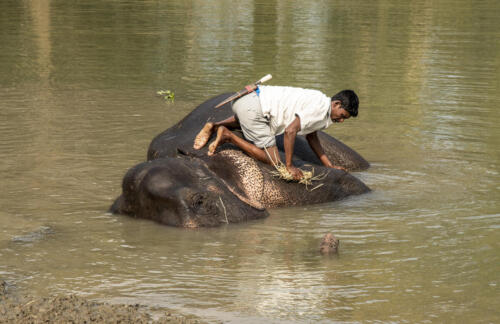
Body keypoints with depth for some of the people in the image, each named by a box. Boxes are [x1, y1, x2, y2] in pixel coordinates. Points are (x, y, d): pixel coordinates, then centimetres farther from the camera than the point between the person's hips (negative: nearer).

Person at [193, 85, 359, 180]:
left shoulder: (319, 102, 17)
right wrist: (289, 166, -15)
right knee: (272, 160, -7)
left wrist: (329, 165, 26)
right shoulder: (319, 108, -13)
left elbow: (311, 136, 28)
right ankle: (228, 136, -8)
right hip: (253, 109, -10)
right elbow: (290, 131, -21)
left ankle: (215, 126, 23)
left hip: (248, 101, 10)